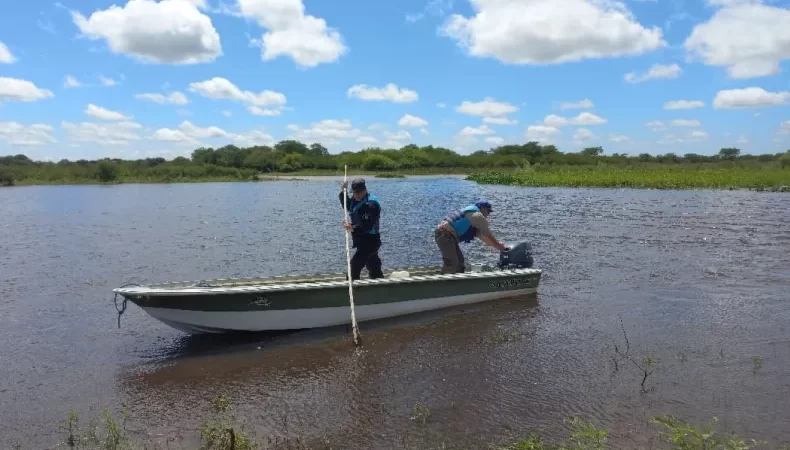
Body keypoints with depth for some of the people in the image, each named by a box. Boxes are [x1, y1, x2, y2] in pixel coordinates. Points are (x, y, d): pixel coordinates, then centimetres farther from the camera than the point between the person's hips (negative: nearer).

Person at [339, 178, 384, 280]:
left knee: (354, 267, -15)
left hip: (369, 242, -10)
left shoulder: (371, 204, -21)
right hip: (365, 242, 10)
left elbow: (367, 226, -30)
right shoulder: (357, 200, 8)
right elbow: (348, 206, 28)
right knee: (374, 269, 18)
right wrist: (343, 192, 13)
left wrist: (353, 228, -45)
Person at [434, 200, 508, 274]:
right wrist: (500, 247, 12)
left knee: (459, 261, 16)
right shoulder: (477, 215, -6)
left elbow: (481, 235, 27)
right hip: (445, 235, -11)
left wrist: (498, 244, 26)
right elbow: (488, 235, 0)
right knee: (452, 265, -14)